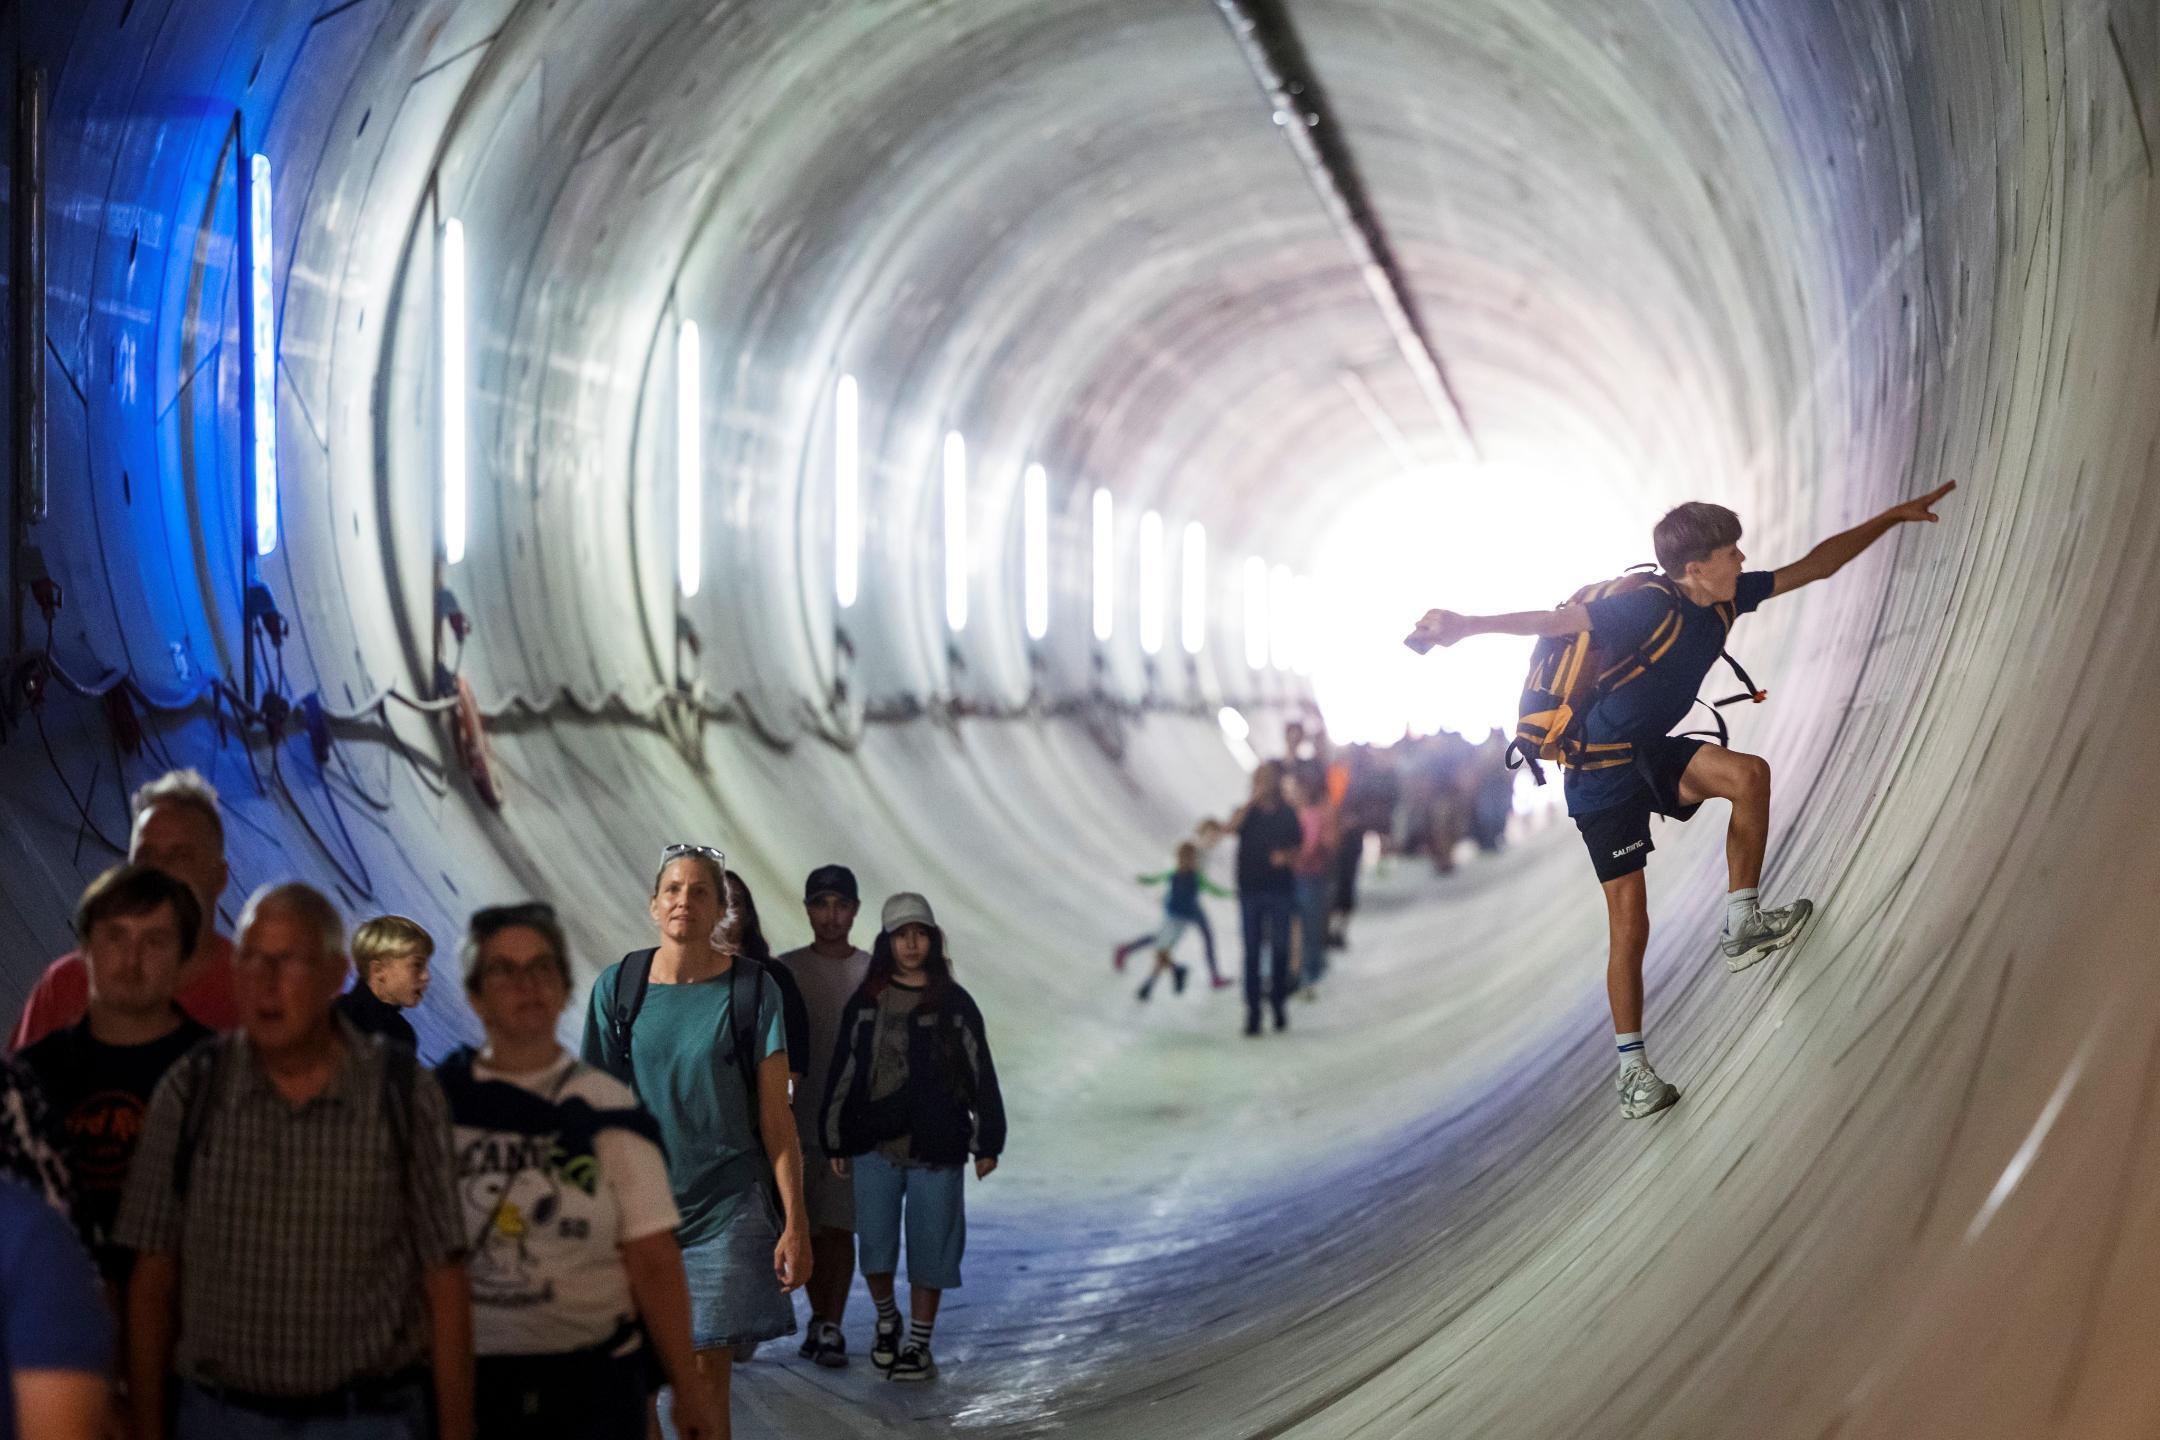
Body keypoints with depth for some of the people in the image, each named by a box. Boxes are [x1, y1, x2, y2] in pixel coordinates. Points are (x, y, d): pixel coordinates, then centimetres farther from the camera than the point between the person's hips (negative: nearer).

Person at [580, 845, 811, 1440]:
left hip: (726, 1206, -1)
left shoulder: (752, 987, -3)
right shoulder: (617, 986, 1)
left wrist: (795, 1223, -5)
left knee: (709, 1370, -3)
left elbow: (776, 1115, -2)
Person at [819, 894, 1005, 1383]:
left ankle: (920, 1344, 13)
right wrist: (836, 1141, 8)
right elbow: (842, 1075, 10)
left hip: (937, 1147, -2)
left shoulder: (955, 1004, 1)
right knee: (876, 1244, 4)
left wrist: (987, 1141, 1)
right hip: (875, 1145, 2)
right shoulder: (865, 1004, 6)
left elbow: (981, 1074, 3)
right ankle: (887, 1321, 29)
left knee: (930, 1248, 2)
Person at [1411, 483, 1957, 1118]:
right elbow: (1554, 620, -33)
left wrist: (1893, 517, 10)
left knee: (1749, 774, -22)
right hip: (1603, 771, -7)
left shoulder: (1728, 597, -3)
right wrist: (1468, 625, -45)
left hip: (1655, 754, 7)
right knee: (1630, 922, -8)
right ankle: (1632, 1066, 4)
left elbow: (1814, 566, 8)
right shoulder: (1647, 607, -26)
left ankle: (1742, 927, -9)